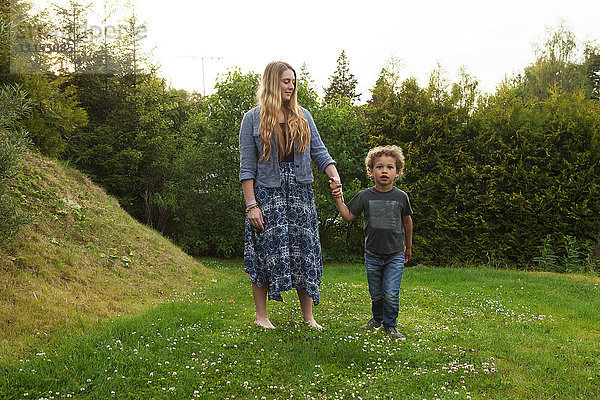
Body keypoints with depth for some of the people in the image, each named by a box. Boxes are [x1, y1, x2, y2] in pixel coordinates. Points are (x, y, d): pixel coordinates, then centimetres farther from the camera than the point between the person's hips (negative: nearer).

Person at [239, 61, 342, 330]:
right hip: (267, 193, -3)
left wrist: (335, 176, -11)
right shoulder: (253, 119, 0)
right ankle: (261, 315, 14)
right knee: (266, 252, -1)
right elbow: (247, 167, -3)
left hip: (300, 192, 3)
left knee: (304, 252, 4)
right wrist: (251, 204, -10)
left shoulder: (302, 116, 11)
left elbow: (319, 152, 8)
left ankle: (308, 316, 13)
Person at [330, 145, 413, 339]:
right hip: (372, 254, 1)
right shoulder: (365, 196, -4)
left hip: (395, 254, -1)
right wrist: (337, 195, -9)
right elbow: (348, 216, 0)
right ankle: (377, 318, 38)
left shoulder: (401, 197, -3)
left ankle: (390, 325, 12)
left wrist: (408, 247, 20)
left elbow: (407, 221, 11)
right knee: (376, 293, 13)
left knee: (391, 293, -8)